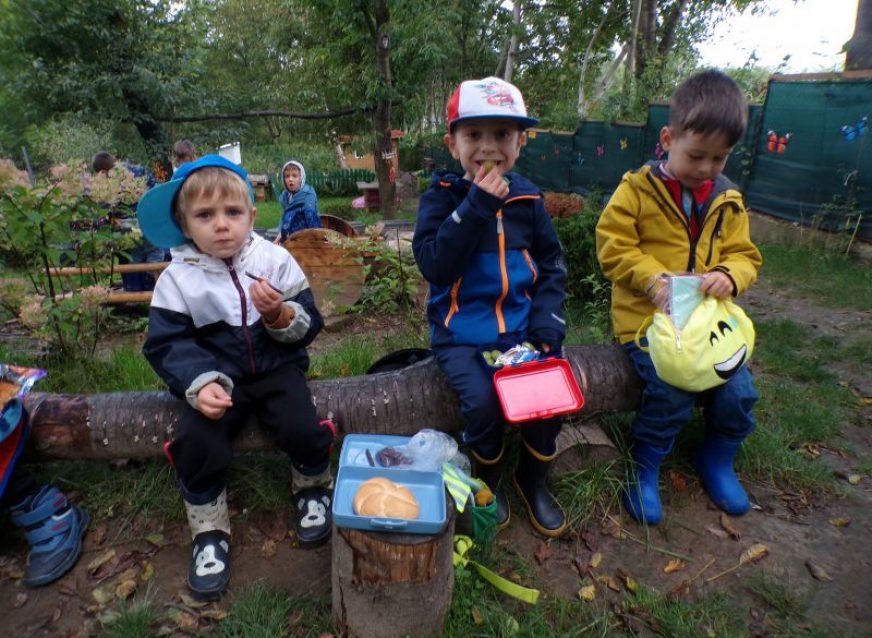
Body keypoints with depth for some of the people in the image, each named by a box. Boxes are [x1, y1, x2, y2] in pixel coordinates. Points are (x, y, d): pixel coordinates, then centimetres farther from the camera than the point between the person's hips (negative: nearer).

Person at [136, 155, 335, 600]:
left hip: (277, 367, 0)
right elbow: (167, 345, -8)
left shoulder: (276, 261, -5)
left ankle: (313, 489, 14)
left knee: (302, 430, -21)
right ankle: (209, 530, 7)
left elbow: (308, 326, -5)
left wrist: (280, 314, -26)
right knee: (196, 442, -21)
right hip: (216, 377, 1)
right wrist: (201, 383, -25)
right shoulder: (177, 279, -6)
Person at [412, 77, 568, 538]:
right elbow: (433, 264, -18)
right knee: (482, 401, -25)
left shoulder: (527, 198, 6)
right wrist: (476, 205, -21)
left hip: (520, 323, 4)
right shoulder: (441, 196, -4)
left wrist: (548, 327, -3)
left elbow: (552, 267, 10)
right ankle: (487, 481, 10)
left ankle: (532, 478, 16)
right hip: (461, 331, -3)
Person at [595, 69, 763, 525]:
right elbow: (612, 246, -8)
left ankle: (716, 460, 29)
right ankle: (644, 467, 6)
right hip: (646, 317, -5)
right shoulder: (636, 189, -5)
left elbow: (744, 256, 10)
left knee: (738, 393, -3)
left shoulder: (728, 202, 10)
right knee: (672, 393, -22)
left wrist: (729, 276, -13)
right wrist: (654, 279, -20)